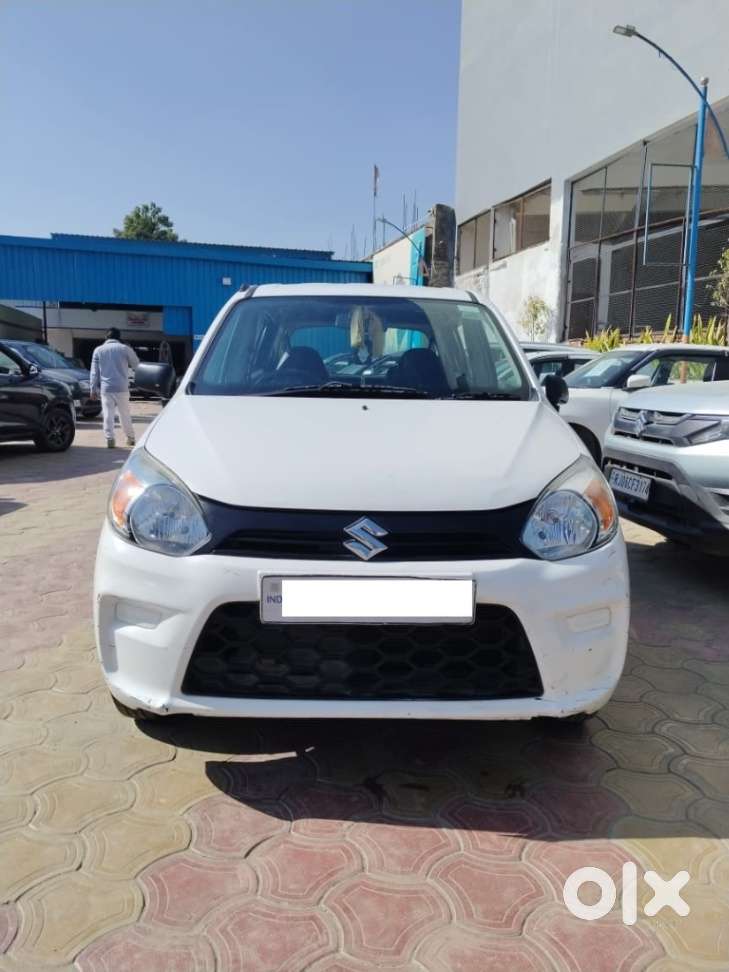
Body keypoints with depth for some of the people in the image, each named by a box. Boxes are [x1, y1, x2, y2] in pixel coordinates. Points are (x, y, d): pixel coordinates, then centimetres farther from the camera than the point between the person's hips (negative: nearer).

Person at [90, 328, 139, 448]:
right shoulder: (124, 349, -1)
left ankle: (110, 439, -6)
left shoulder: (98, 350, 4)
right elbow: (135, 363, 12)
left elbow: (94, 372, 4)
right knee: (124, 414, 11)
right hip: (122, 387, 0)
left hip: (106, 388, 0)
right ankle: (130, 437, 19)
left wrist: (93, 389, 7)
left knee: (108, 414, 1)